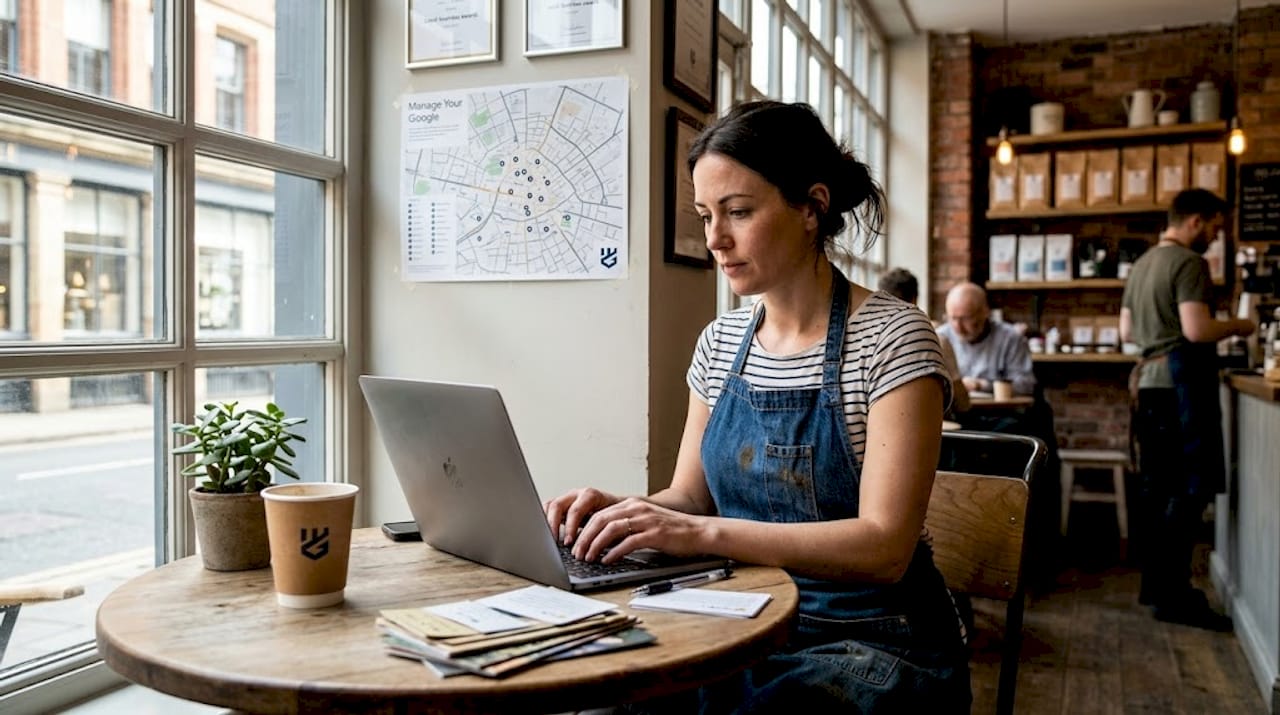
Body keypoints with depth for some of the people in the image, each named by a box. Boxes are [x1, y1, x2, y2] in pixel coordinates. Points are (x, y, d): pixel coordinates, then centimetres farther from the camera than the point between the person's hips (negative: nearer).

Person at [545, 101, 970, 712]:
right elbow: (689, 498, 9)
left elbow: (884, 546, -20)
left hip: (871, 643, -4)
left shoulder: (892, 339, -13)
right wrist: (623, 510, -13)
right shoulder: (720, 342, 5)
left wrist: (705, 532, -31)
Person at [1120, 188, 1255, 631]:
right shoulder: (1189, 263, -11)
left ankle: (1155, 582, 18)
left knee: (1158, 487, 12)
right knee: (1193, 486, -6)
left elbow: (1126, 332, 21)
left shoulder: (1141, 265, 17)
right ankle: (1173, 594, -6)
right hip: (1183, 380, -9)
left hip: (1150, 380, 9)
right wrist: (1237, 327, -3)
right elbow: (1197, 330, -20)